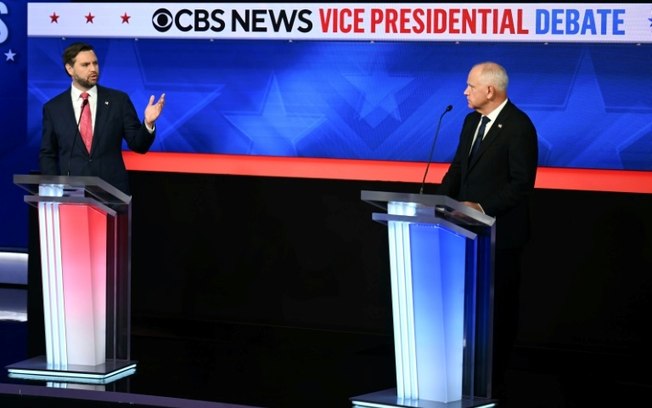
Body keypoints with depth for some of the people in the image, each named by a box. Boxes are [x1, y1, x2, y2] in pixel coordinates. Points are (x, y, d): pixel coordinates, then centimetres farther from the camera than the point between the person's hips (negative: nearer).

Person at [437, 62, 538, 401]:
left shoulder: (518, 126, -14)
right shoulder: (472, 121, 11)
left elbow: (522, 182, -18)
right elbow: (458, 167, 14)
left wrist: (483, 207, -24)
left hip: (500, 232, -7)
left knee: (499, 306, 3)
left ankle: (494, 381, 12)